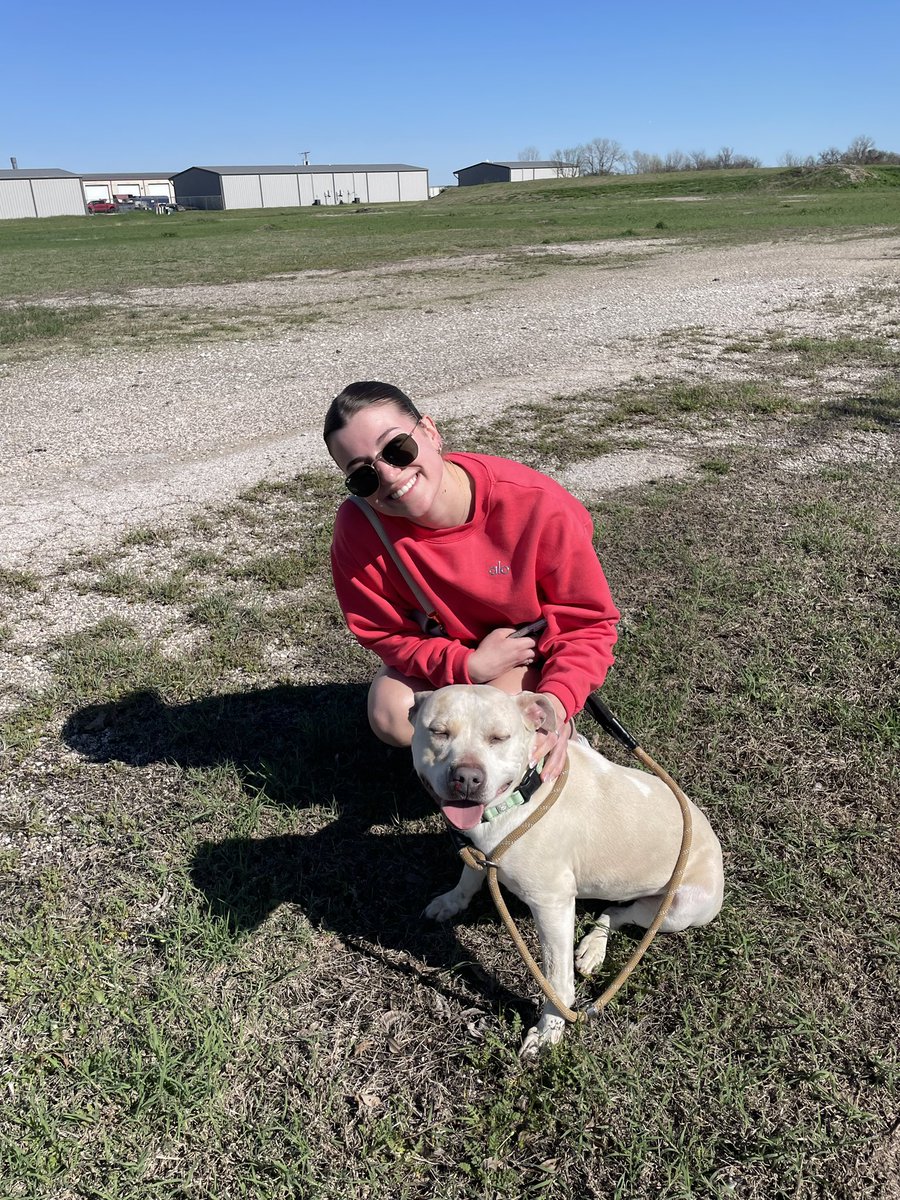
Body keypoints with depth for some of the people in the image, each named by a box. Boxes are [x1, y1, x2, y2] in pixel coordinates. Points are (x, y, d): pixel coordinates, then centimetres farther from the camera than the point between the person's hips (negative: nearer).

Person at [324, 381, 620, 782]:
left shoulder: (536, 504, -32)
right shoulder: (358, 526, -26)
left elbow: (588, 621, -21)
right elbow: (385, 632, -13)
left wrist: (557, 703, -40)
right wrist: (469, 665, -29)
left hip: (533, 645, -2)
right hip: (442, 653, 3)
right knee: (392, 717, -22)